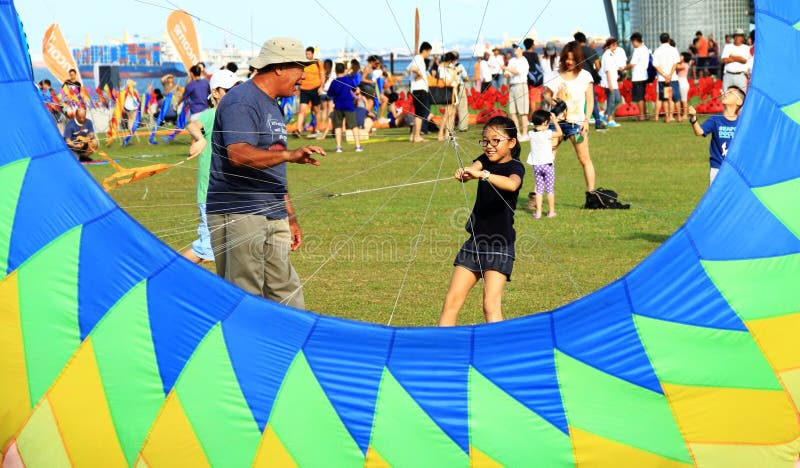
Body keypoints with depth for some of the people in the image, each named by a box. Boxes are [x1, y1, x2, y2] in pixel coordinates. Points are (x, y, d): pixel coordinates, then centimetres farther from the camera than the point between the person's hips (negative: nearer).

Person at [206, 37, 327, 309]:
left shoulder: (273, 106, 21)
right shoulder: (242, 101, -11)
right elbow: (239, 154, -28)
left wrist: (290, 217, 26)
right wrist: (289, 154, -38)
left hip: (272, 218, 10)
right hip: (238, 215, -10)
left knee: (288, 300, 8)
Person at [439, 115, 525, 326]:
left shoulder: (515, 167, -8)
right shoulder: (485, 161, 9)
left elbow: (512, 184, -33)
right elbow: (472, 170, -13)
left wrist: (482, 174, -46)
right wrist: (463, 174, -37)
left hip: (500, 244, -6)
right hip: (475, 240, 6)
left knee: (491, 305, -14)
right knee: (452, 300, 4)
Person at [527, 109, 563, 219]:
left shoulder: (531, 134, -1)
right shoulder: (546, 134, -16)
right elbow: (559, 133, -5)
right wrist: (554, 120, 1)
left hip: (536, 165, 4)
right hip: (547, 164, -4)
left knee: (539, 189, 9)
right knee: (550, 189, 7)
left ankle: (538, 212, 5)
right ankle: (551, 211, 12)